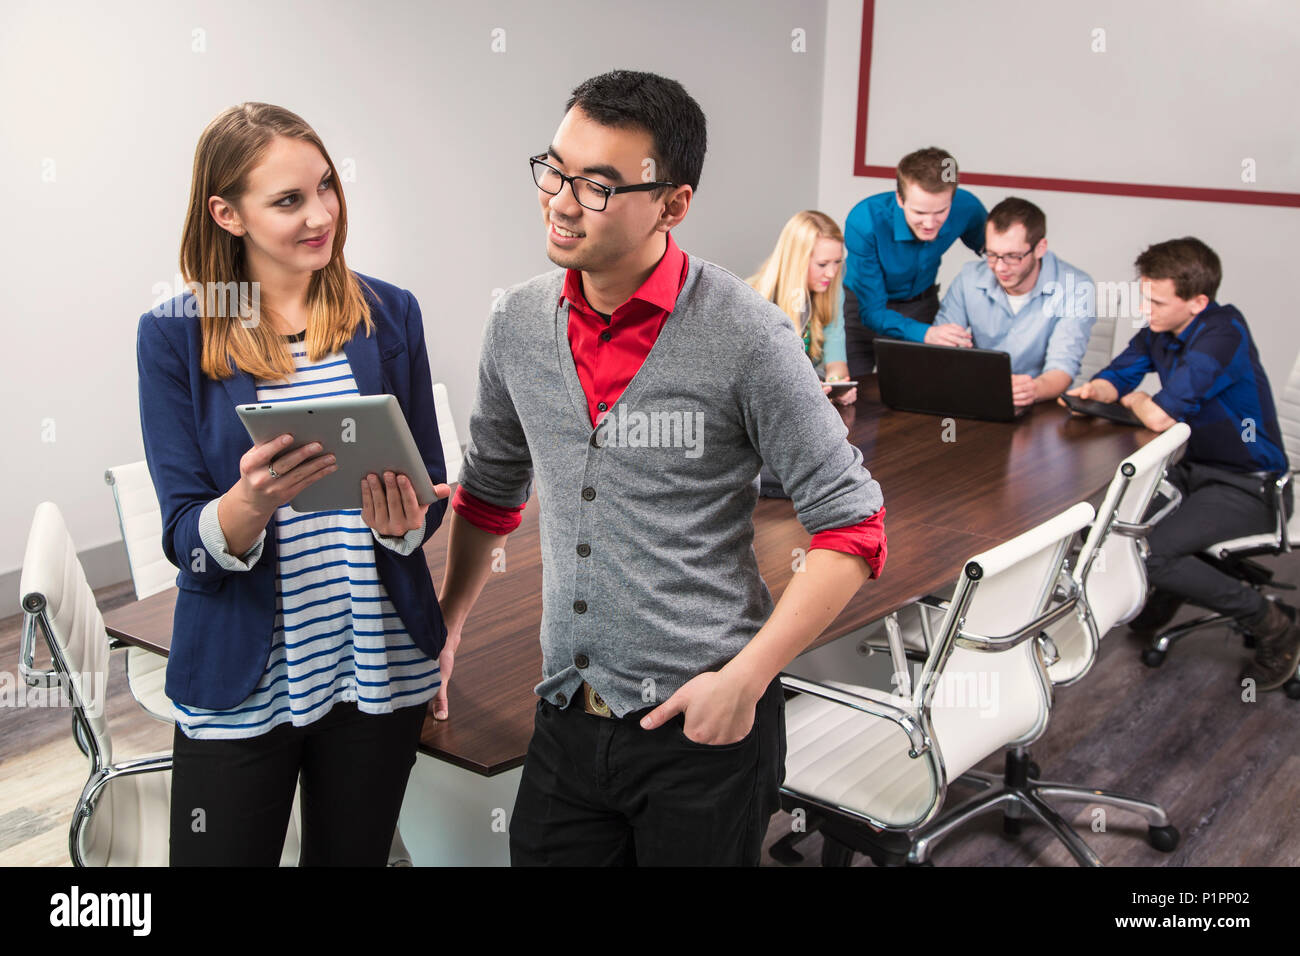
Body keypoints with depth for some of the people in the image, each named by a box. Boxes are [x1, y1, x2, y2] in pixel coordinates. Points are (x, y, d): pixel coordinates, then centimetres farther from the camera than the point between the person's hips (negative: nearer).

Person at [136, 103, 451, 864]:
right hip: (239, 682, -2)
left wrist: (403, 520, -19)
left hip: (377, 667, 2)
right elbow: (188, 541, -8)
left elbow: (432, 490, 4)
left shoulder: (388, 314, -2)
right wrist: (252, 501, -30)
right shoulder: (175, 335, -7)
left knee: (354, 853, 19)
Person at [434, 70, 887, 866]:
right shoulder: (518, 323, 2)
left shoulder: (745, 335, -14)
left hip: (704, 728, -4)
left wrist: (745, 677, -16)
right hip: (567, 719, 5)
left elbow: (852, 528, -10)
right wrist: (446, 625, 11)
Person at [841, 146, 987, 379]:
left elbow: (983, 247, 5)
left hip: (922, 303, 3)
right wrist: (925, 333, -49)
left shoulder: (967, 209, -23)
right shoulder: (865, 222, -33)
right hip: (865, 305, -3)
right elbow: (872, 312, -33)